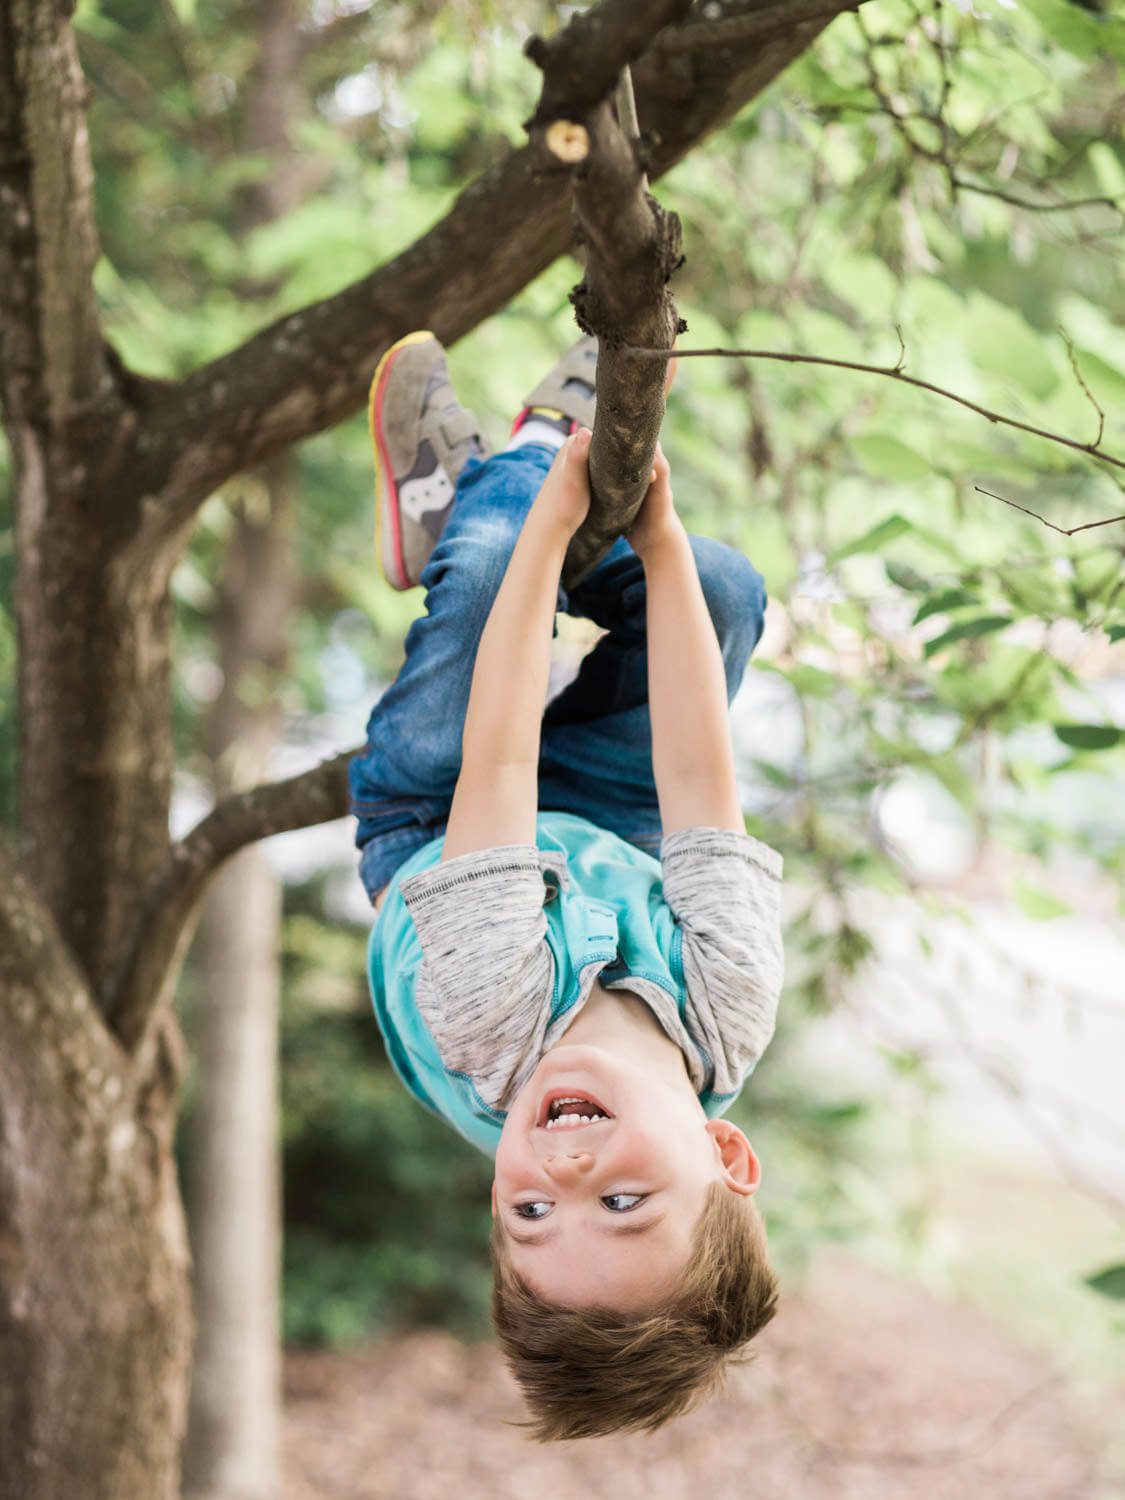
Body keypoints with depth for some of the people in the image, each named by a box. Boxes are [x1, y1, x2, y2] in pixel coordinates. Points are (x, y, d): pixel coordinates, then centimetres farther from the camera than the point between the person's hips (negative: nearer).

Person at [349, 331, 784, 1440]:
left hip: (416, 831, -2)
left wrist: (550, 520, -41)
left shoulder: (487, 1027, -50)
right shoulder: (729, 1022, -45)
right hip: (615, 837, 2)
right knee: (722, 583, -4)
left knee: (488, 559, -11)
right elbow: (700, 786, -40)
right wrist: (659, 539, -34)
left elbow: (497, 766, -47)